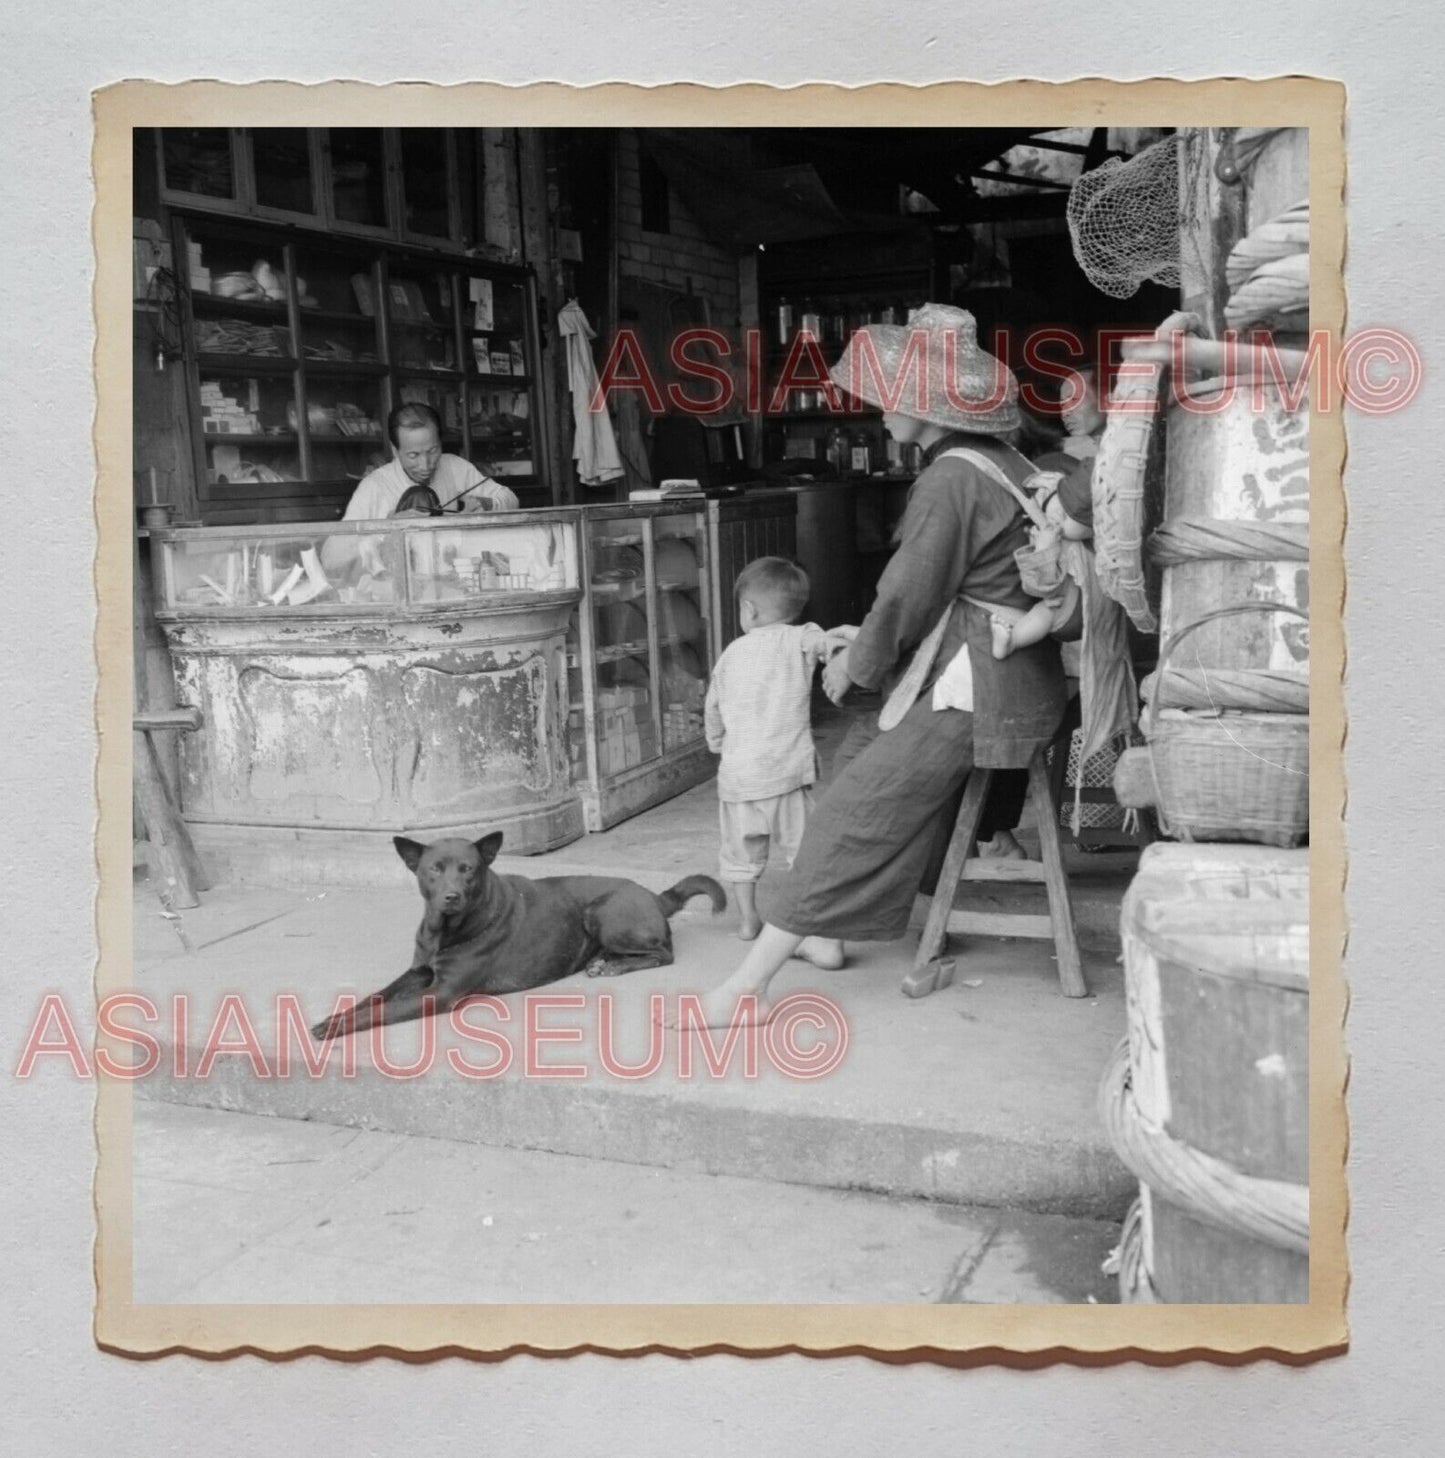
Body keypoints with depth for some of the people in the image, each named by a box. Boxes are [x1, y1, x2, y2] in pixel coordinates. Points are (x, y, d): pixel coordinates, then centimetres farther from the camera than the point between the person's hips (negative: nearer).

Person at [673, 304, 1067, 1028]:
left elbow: (908, 594, -16)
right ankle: (821, 932, 22)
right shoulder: (1005, 463, 13)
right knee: (861, 753, 19)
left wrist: (856, 663, 1)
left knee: (852, 812, -10)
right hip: (1009, 672, 10)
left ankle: (745, 984, -7)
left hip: (973, 690, -10)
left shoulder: (950, 479, -17)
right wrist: (868, 648, 17)